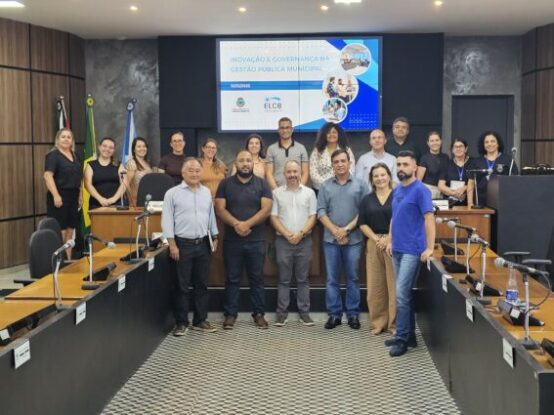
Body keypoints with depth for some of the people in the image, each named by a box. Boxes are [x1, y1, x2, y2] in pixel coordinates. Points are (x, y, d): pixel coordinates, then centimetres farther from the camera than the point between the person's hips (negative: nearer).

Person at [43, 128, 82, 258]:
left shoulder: (74, 156, 16)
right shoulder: (53, 155, -7)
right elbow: (48, 175, -18)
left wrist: (80, 194, 16)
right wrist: (55, 195, -25)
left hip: (73, 197, 8)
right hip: (60, 197, -8)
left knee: (70, 231, 9)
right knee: (60, 232, -9)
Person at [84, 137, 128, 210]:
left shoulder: (118, 166, 14)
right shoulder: (91, 166, 11)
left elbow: (124, 184, 3)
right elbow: (88, 184, -1)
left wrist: (114, 198, -13)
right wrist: (100, 199, -15)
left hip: (115, 204, 1)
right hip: (96, 204, -1)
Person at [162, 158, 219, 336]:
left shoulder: (206, 192, 9)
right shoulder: (172, 193, -5)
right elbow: (167, 220, -7)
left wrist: (215, 237, 15)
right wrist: (172, 245, -12)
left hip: (203, 243, 4)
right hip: (182, 243, -4)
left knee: (201, 284, 9)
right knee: (182, 285, 1)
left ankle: (200, 320, 19)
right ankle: (181, 322, 10)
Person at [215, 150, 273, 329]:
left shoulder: (262, 184, 4)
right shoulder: (225, 184, 5)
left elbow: (266, 209, -6)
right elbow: (220, 209, -4)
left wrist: (247, 224, -18)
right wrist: (236, 224, -19)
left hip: (256, 240, 0)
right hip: (232, 240, 0)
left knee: (257, 278, 7)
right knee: (232, 279, 6)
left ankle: (259, 313, 16)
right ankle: (230, 314, 13)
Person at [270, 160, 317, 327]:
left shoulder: (309, 193, 5)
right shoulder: (277, 193, 4)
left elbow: (312, 217, 1)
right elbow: (273, 217, 1)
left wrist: (300, 233, -11)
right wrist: (287, 234, -10)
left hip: (304, 240, 0)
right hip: (283, 240, 0)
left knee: (302, 279, 6)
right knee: (284, 279, 4)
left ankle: (304, 312, 11)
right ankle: (282, 312, 9)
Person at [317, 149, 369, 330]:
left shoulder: (360, 184, 2)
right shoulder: (325, 186, 7)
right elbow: (321, 211, 2)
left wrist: (346, 229, -10)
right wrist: (335, 231, -9)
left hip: (354, 239, -1)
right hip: (330, 239, 2)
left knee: (353, 278, 5)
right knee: (331, 279, 4)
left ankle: (353, 314, 14)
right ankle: (334, 314, 12)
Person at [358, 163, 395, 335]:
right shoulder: (367, 199, 12)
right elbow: (362, 223, 7)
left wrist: (388, 239, -12)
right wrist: (376, 238, -7)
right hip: (373, 244, 3)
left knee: (394, 284, -3)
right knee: (375, 285, 4)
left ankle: (394, 322, 6)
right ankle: (377, 322, 13)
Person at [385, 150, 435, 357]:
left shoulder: (420, 190, -10)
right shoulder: (397, 190, 13)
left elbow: (429, 218, -16)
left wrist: (429, 248, -21)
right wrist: (390, 241, 16)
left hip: (412, 250, -8)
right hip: (397, 249, 8)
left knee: (401, 294, -9)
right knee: (404, 294, 12)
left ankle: (402, 338, -2)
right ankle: (409, 335, 21)